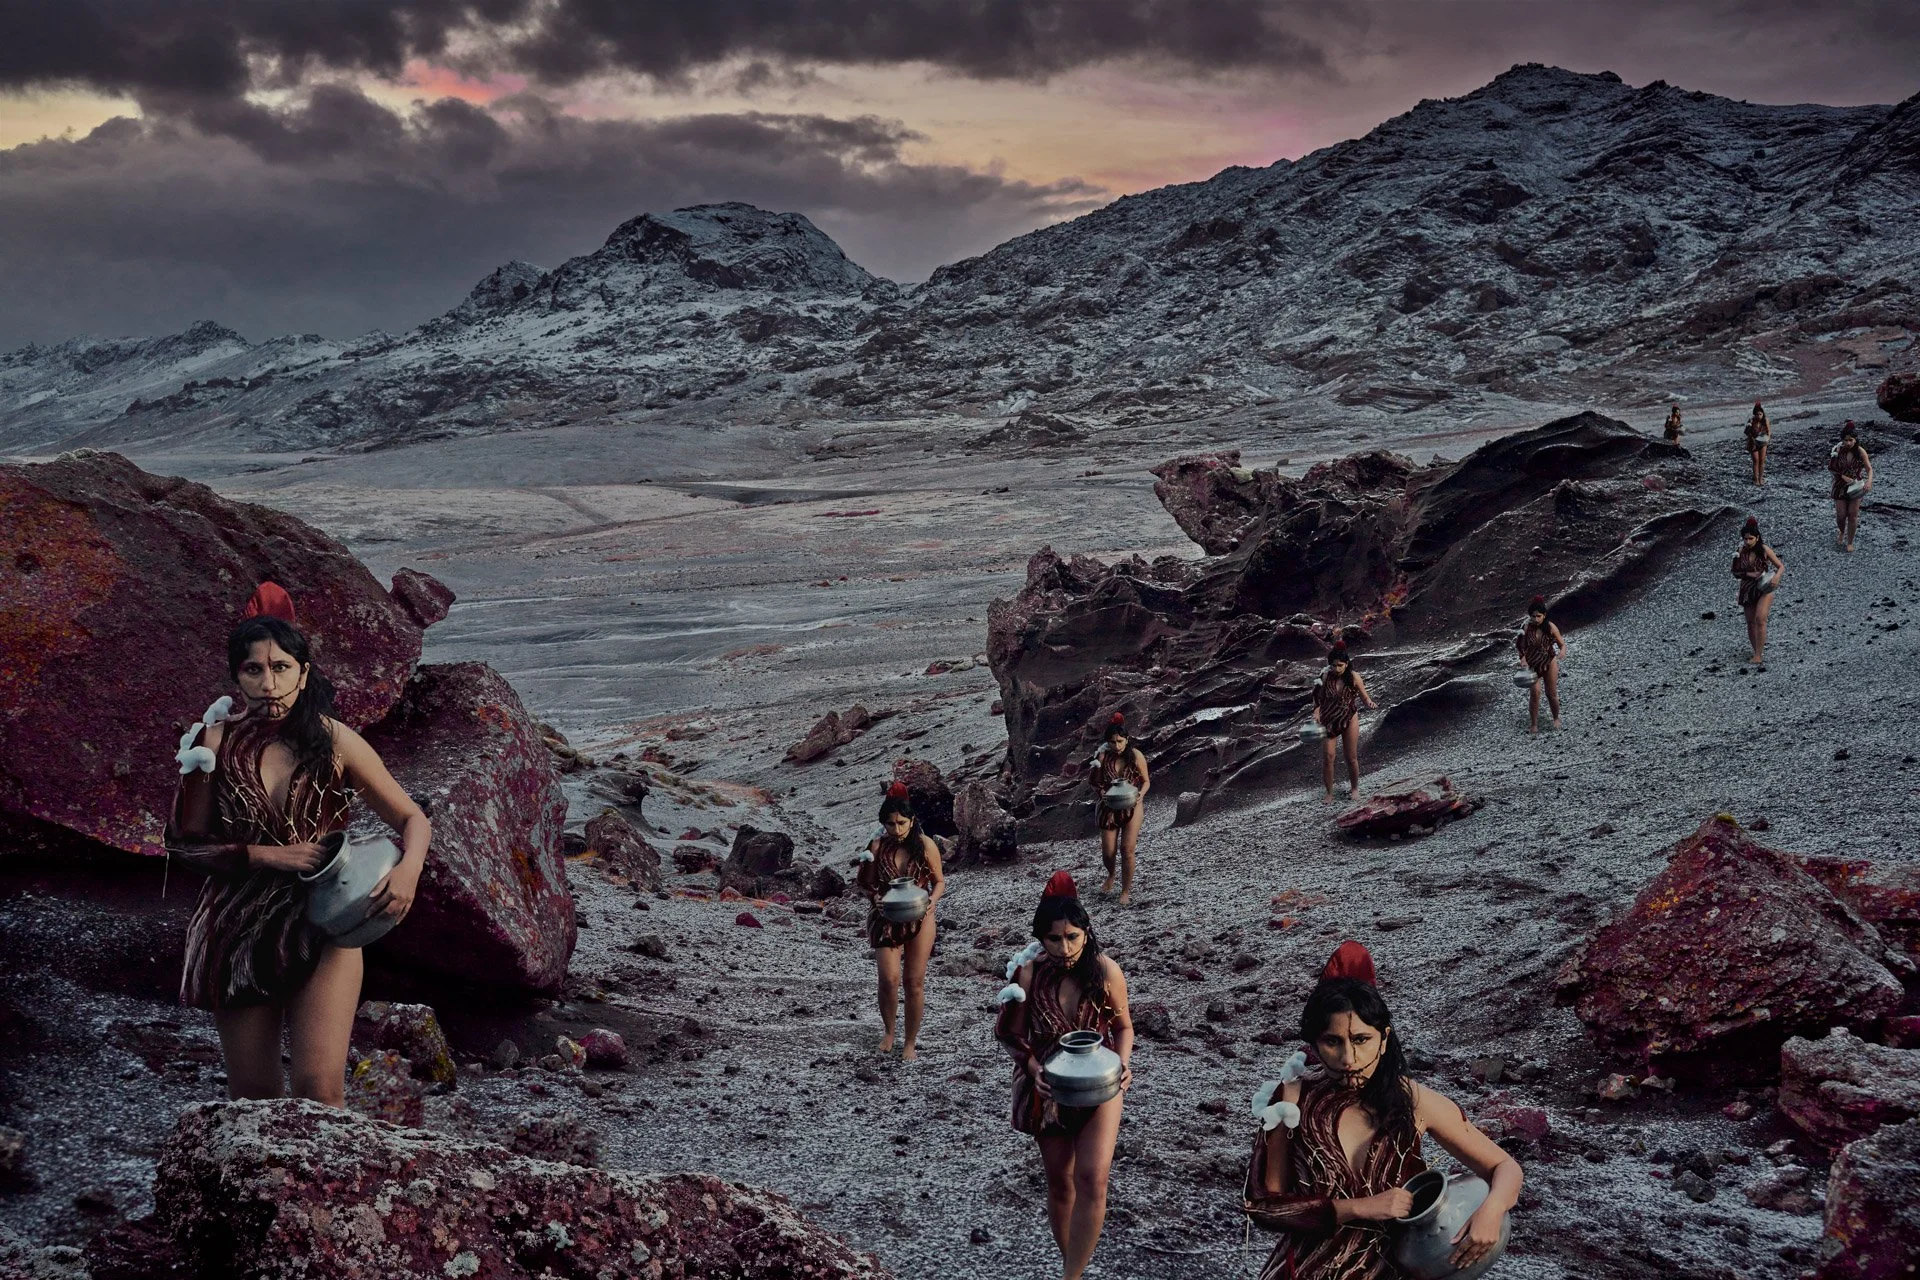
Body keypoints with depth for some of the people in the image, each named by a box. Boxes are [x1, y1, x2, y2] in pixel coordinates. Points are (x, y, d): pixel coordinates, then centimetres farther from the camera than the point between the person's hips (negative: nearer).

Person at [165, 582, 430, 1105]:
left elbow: (412, 818, 0)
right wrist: (263, 855, -14)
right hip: (240, 931, 1)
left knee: (320, 1091, -15)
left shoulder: (334, 742, -5)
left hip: (323, 929, -1)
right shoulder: (217, 742, -4)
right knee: (254, 1100, 11)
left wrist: (408, 869, -20)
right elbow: (186, 843, 0)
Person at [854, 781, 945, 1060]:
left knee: (914, 982, 4)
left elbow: (939, 881, 2)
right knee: (889, 979, -10)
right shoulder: (877, 846, -7)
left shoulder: (925, 845, -8)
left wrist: (931, 902, -17)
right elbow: (868, 885, 2)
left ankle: (911, 1042, 20)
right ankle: (889, 1032, 17)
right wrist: (876, 899, -19)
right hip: (886, 920, 0)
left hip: (919, 920, 0)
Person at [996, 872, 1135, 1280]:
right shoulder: (1028, 974, -18)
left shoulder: (1105, 971, -16)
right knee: (1060, 1184, 14)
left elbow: (1123, 1025, 0)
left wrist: (1122, 1065, -16)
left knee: (1092, 1178, -17)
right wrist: (1035, 1070, -21)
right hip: (1049, 1088, 1)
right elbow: (1014, 1034, -5)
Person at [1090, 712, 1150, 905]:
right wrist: (1102, 793, -22)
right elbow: (1097, 783, -1)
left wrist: (1140, 795, -20)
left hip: (1132, 807, -1)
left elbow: (1146, 781, -1)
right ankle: (1111, 875, 37)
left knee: (1127, 850, -9)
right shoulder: (1103, 757, -9)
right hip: (1110, 808, 1)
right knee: (1108, 853, 1)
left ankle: (1126, 891, 8)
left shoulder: (1136, 756, -11)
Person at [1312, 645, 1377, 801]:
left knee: (1351, 758, 9)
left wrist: (1370, 704, -27)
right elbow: (1319, 699, 1)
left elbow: (1365, 697, -5)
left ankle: (1354, 789, 31)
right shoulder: (1326, 677, -10)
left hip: (1349, 721, 0)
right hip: (1329, 722, 1)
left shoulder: (1354, 677, -12)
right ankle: (1329, 793, 10)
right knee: (1327, 757, -5)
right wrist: (1316, 712, -17)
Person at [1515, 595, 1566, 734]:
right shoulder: (1526, 629, -14)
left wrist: (1561, 654, -29)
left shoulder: (1550, 627, -15)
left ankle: (1556, 718, 35)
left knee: (1552, 694, 9)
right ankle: (1533, 724, -2)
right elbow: (1522, 648, -5)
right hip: (1533, 665, 0)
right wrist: (1523, 662, -21)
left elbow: (1562, 645, -8)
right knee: (1534, 692, -14)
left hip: (1549, 664, 0)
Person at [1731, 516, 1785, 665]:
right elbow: (1736, 572, 4)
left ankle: (1759, 655, -17)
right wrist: (1749, 574, -15)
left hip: (1764, 589, -3)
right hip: (1747, 590, 3)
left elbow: (1781, 566, -2)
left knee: (1760, 619, -19)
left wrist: (1777, 577, -23)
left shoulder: (1764, 550, -9)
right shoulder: (1741, 552, -3)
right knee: (1751, 623, 8)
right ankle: (1758, 653, 25)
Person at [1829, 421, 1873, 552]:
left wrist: (1869, 481, -29)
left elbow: (1869, 469, -11)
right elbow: (1832, 467, -4)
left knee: (1853, 515, 1)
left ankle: (1850, 542, 18)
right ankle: (1842, 532, 35)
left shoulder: (1860, 452, -13)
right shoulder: (1839, 450, -12)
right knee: (1841, 515, 1)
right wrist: (1843, 477, -19)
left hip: (1855, 486, 0)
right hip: (1840, 486, 0)